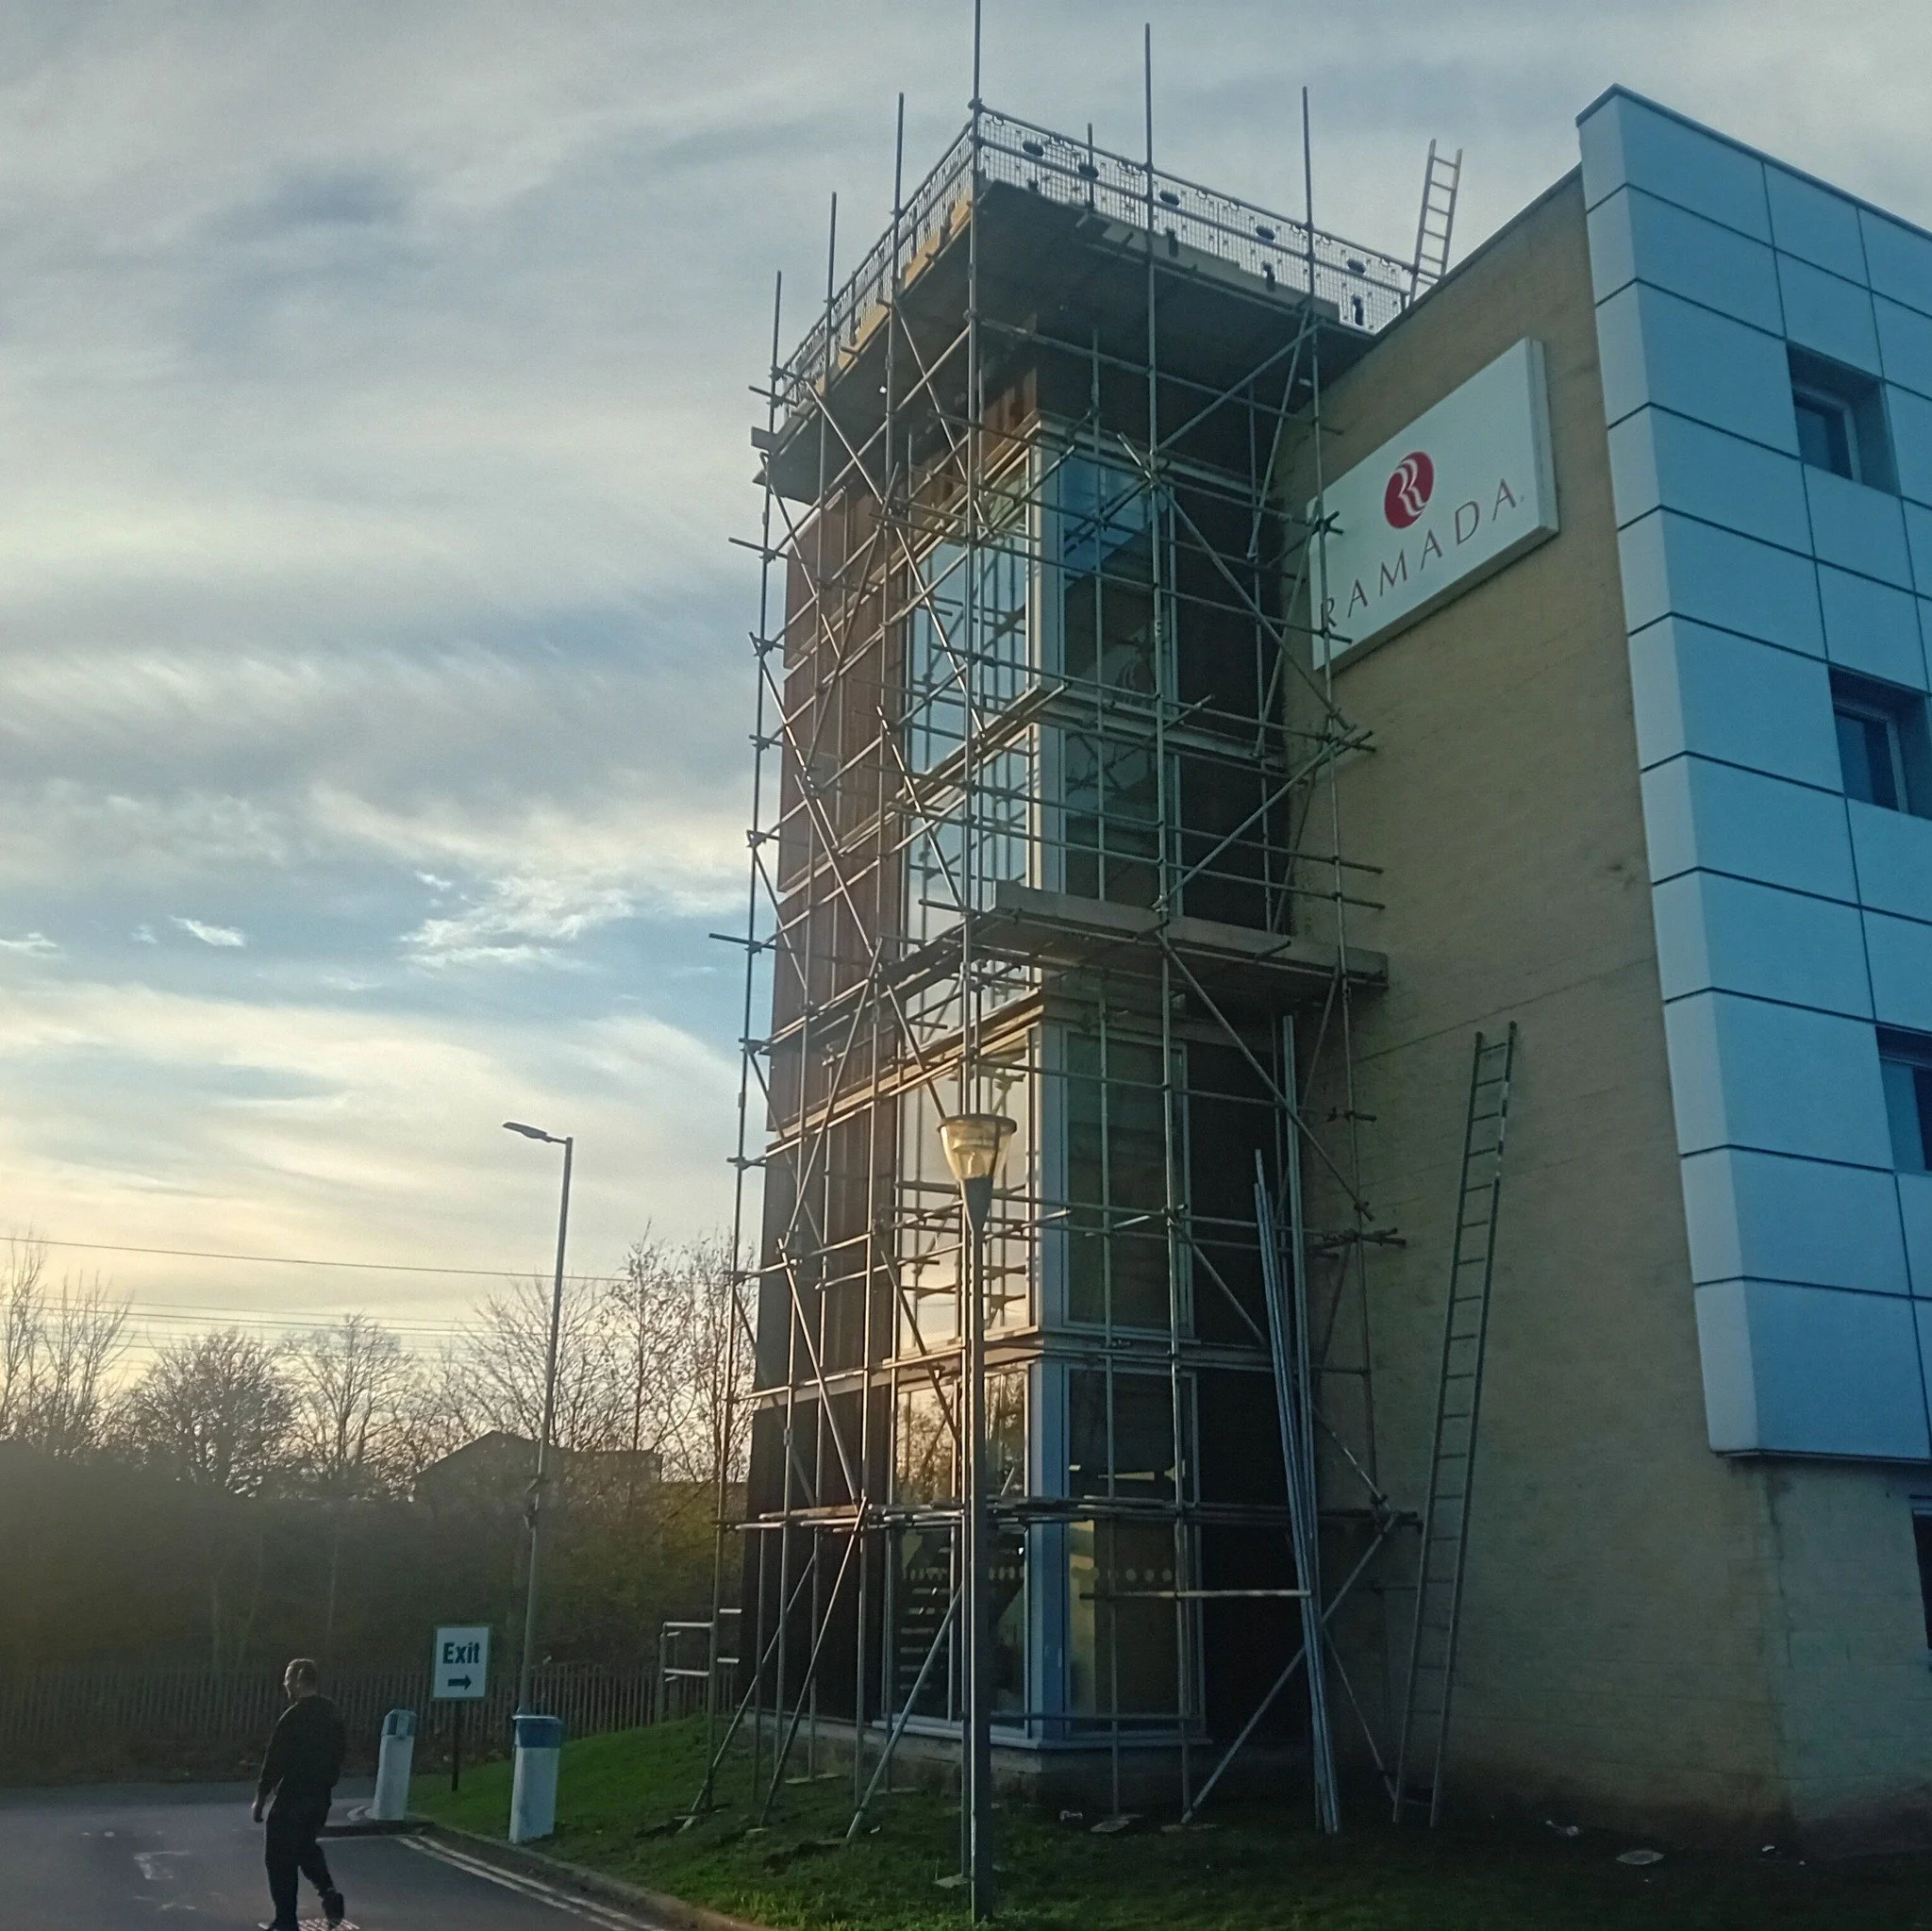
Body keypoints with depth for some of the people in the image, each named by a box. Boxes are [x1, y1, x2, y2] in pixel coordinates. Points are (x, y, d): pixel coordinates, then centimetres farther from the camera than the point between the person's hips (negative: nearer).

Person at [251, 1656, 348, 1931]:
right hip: (321, 1796, 7)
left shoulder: (294, 1716, -18)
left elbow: (275, 1760, -15)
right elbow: (337, 1755, 12)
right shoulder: (332, 1713, 6)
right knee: (305, 1846, 25)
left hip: (292, 1797, -7)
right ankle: (329, 1892, 7)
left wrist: (261, 1797, -6)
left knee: (281, 1859, 6)